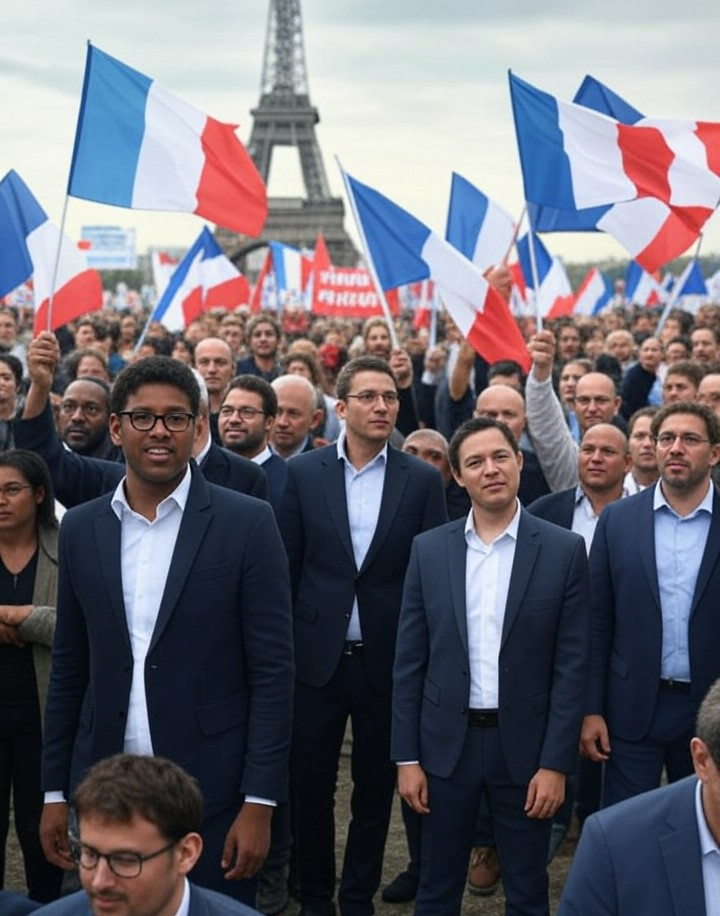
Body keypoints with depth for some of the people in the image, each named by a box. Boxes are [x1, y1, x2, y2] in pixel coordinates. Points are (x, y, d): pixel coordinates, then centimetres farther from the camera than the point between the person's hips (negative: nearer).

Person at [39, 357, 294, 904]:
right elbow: (69, 669, 11)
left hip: (212, 791, -3)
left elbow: (272, 670, -7)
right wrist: (55, 791, 9)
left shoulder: (247, 523, -6)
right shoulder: (81, 529, 6)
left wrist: (259, 802, -11)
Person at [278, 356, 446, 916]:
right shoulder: (303, 473, -1)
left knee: (375, 790, 11)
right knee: (310, 788, 9)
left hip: (388, 660, 0)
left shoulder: (422, 480, -1)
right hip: (317, 657, 0)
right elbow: (286, 569, 1)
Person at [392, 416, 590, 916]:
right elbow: (410, 662, 3)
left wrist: (555, 763, -9)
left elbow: (572, 665, -5)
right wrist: (407, 757, -1)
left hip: (525, 744, -1)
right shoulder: (429, 549, 1)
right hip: (446, 742, 2)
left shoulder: (564, 550, -5)